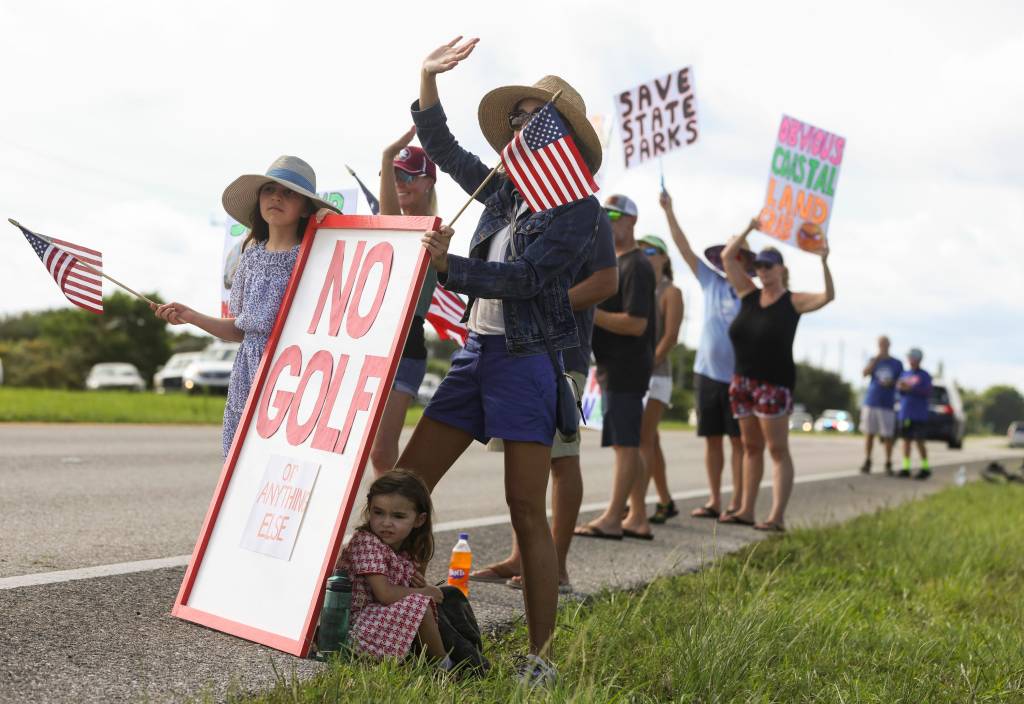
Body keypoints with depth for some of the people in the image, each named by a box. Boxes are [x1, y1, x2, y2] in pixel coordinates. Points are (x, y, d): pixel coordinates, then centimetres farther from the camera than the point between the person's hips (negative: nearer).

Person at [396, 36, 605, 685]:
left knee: (527, 511, -7)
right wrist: (428, 77, 14)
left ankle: (541, 656, 0)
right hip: (478, 351, 7)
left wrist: (448, 267, -22)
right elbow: (443, 148, 23)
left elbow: (528, 278, -16)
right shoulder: (505, 191, 15)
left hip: (529, 361, -7)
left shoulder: (579, 208, -5)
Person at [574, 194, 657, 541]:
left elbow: (636, 323, -20)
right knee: (626, 445, 11)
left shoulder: (636, 266, -11)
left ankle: (612, 519, -6)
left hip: (625, 368, -10)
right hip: (614, 366, 10)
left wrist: (590, 313, -20)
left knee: (625, 444, -7)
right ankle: (637, 518, 15)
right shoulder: (612, 263, 20)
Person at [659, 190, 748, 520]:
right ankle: (714, 501, 12)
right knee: (712, 438, 6)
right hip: (707, 372, 4)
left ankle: (737, 502, 3)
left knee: (738, 440, -1)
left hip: (739, 377, -4)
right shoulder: (711, 284, 9)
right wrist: (668, 210, 5)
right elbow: (684, 248, 8)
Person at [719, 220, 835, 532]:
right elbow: (727, 256, 10)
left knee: (778, 450, -6)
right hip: (742, 381, 6)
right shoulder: (749, 294, 10)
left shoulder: (793, 302, -2)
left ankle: (777, 516, -9)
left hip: (774, 384, -6)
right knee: (751, 447, 10)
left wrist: (824, 262, -28)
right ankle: (746, 510, 14)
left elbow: (827, 296, -18)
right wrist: (749, 229, 7)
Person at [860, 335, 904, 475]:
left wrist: (891, 382, -10)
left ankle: (888, 464, 4)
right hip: (871, 402, 1)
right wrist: (876, 358, -18)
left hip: (887, 405, -1)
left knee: (888, 436, -2)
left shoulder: (897, 364, 7)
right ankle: (867, 462, 9)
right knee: (869, 433, 3)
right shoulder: (873, 360, 7)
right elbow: (865, 373, -11)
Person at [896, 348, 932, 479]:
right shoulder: (904, 374, 13)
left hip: (919, 414, -5)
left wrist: (911, 389, -17)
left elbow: (928, 393, -9)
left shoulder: (924, 376, -1)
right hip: (905, 413, 5)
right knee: (906, 440, 5)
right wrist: (900, 387, -5)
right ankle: (906, 467, 8)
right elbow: (900, 391, 18)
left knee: (919, 441, -5)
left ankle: (925, 467, 5)